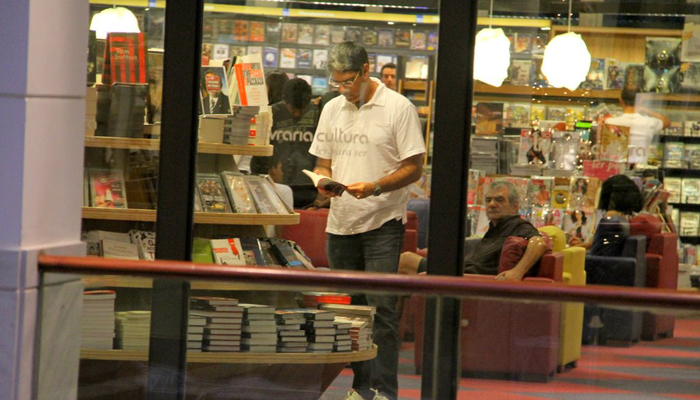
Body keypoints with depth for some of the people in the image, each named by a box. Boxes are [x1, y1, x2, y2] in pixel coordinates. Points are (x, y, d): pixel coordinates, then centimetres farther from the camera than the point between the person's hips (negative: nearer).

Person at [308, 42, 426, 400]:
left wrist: (373, 188, -21)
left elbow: (413, 168, -7)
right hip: (341, 222, 6)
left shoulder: (398, 108, -6)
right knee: (350, 307, 9)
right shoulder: (332, 109, 11)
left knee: (381, 307, -11)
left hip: (382, 222, -6)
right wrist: (324, 182, -8)